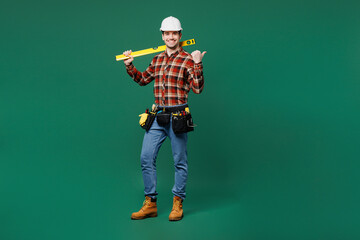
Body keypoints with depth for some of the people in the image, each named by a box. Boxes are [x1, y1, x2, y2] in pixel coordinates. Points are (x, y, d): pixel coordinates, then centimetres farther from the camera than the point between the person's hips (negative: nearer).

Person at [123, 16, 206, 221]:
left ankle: (178, 204, 18)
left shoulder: (188, 60, -3)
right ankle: (150, 204, 16)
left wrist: (198, 65, -21)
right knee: (146, 158, 4)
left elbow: (198, 88, -11)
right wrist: (130, 66, 17)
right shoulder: (157, 59, 14)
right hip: (157, 117, 6)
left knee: (180, 161, 4)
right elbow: (143, 79, 27)